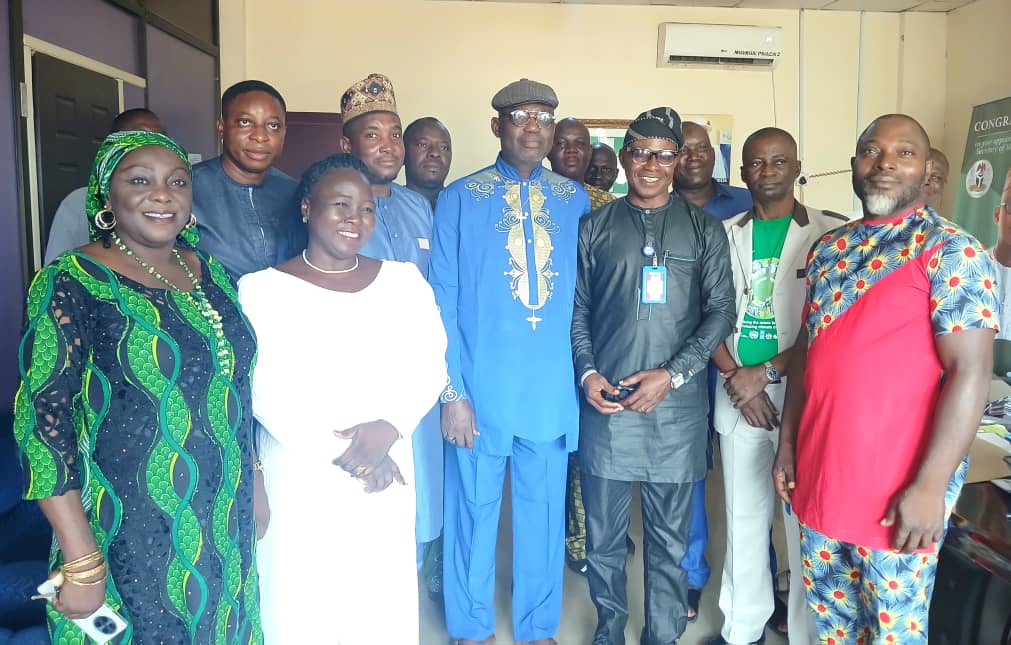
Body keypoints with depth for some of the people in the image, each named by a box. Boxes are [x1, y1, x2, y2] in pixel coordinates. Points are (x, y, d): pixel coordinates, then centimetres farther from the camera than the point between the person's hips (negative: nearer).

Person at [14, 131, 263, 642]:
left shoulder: (211, 273, 3)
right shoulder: (73, 283, -14)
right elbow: (43, 419, -17)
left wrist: (253, 483, 11)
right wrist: (82, 563, -18)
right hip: (128, 539, -5)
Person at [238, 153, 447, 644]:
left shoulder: (405, 280, 4)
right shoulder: (261, 289, -4)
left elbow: (429, 366, 1)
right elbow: (265, 388, -9)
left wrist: (388, 427, -16)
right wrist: (339, 449, -15)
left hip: (386, 477, 3)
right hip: (302, 478, -2)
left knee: (384, 603, 13)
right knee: (303, 605, 10)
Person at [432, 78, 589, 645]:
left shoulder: (575, 199, 7)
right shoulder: (460, 198, -1)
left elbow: (583, 293, 9)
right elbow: (444, 301, -4)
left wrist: (585, 371, 1)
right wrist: (454, 391, -8)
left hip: (553, 388, 2)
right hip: (482, 387, -2)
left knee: (545, 510, 13)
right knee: (475, 508, 11)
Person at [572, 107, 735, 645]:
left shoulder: (705, 230, 6)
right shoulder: (594, 227, 8)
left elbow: (721, 310, 1)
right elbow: (576, 307, 7)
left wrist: (672, 374, -10)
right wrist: (588, 373, -7)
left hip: (677, 407, 0)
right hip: (606, 403, 1)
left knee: (670, 538, 9)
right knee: (604, 535, 11)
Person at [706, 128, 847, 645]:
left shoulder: (830, 234, -2)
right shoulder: (725, 234, 8)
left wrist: (765, 372, -12)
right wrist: (737, 380, -6)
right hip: (737, 396, 3)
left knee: (805, 525, 3)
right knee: (743, 520, 12)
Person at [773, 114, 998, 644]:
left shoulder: (951, 251, -10)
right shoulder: (829, 249, 9)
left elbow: (969, 371, -16)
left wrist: (930, 486, -20)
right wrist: (788, 442, 11)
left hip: (897, 488, -5)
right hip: (818, 474, 6)